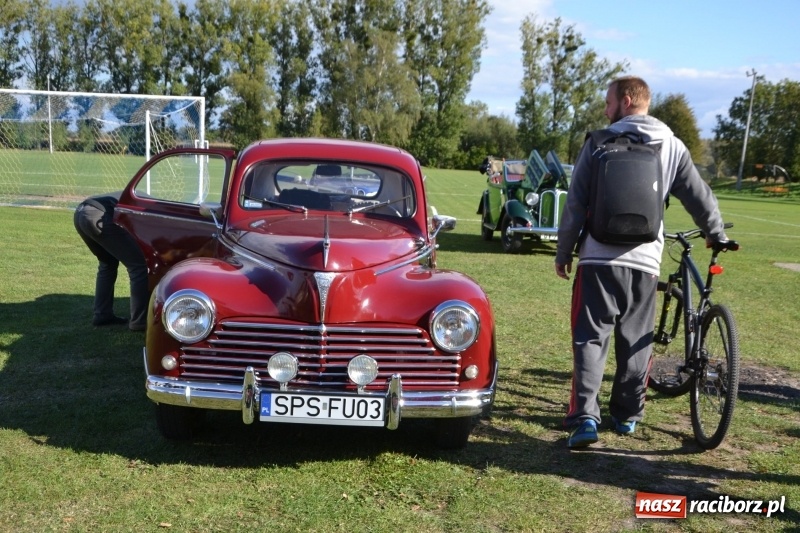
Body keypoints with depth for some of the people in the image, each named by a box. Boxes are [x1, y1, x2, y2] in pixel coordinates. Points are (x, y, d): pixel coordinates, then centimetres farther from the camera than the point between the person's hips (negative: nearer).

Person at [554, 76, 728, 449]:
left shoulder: (599, 142, -1)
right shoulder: (672, 147, 7)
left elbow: (575, 203, -2)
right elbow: (700, 198, 12)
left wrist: (563, 252, 7)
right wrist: (717, 235, 30)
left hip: (599, 258, -2)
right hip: (646, 261, 3)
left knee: (590, 338, 1)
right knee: (635, 342, 14)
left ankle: (584, 416, -9)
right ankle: (627, 415, 25)